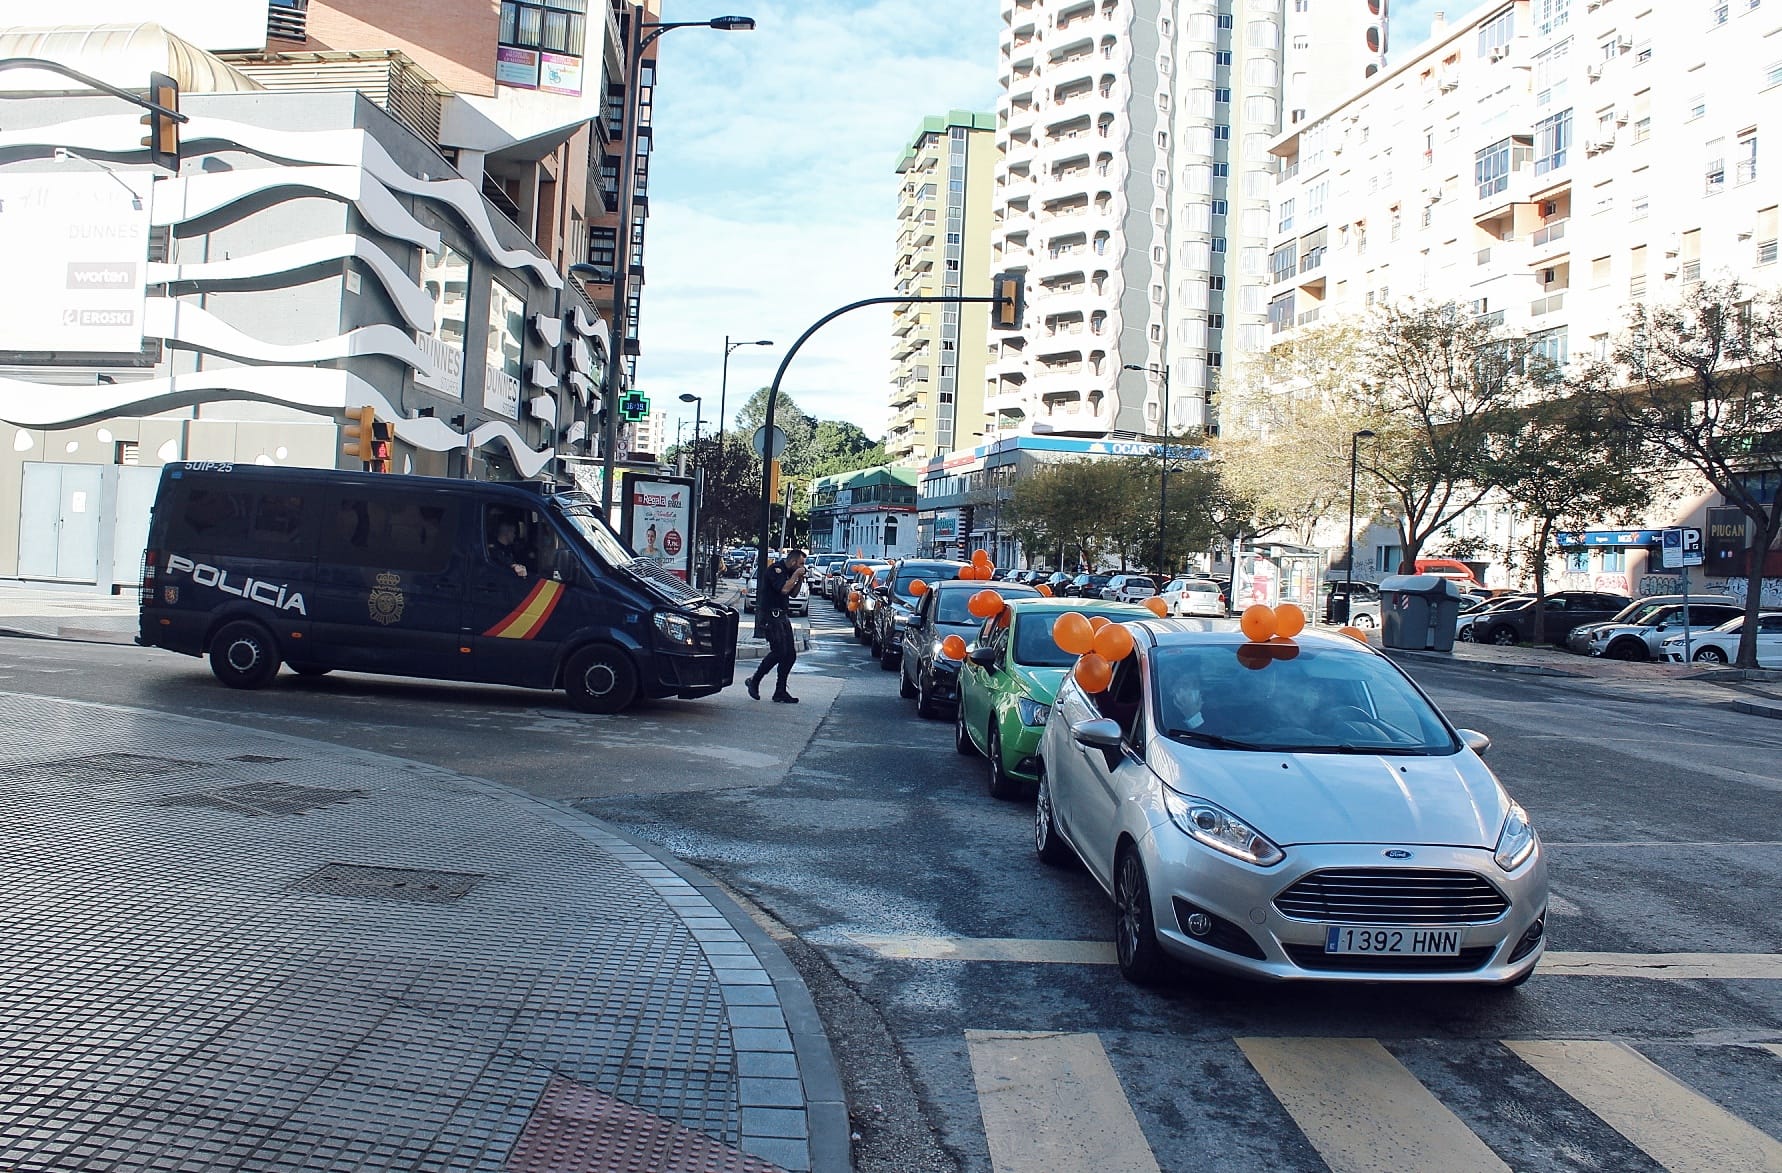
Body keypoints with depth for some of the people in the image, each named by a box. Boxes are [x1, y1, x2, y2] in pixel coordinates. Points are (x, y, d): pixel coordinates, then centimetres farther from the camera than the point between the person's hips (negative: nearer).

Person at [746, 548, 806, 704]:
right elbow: (784, 589, -25)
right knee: (779, 652, -17)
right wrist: (795, 575, -13)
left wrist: (800, 580, 7)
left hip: (782, 616, 10)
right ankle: (754, 681, -3)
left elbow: (793, 593, 22)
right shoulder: (775, 569, -12)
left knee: (790, 655, 3)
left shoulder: (787, 571, 17)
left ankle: (780, 692, 7)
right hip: (771, 616, -10)